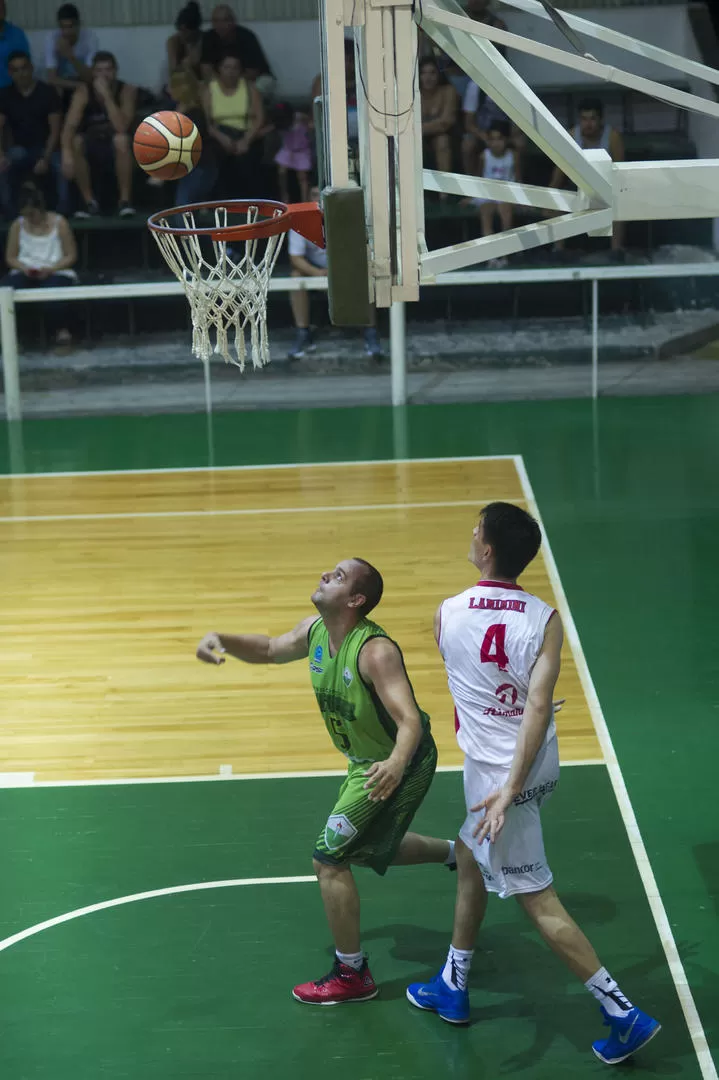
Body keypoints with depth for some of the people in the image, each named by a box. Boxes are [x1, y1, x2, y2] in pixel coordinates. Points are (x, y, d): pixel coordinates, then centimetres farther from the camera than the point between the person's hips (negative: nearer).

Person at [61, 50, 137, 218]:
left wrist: (106, 95, -33)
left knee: (121, 139, -35)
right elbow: (70, 126, -23)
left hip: (117, 151, -2)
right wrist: (67, 153, -41)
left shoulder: (127, 90, -15)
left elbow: (122, 128, -30)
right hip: (92, 150, 2)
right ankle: (90, 202, -16)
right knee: (75, 142, -29)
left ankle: (125, 200, -23)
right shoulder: (84, 92, -11)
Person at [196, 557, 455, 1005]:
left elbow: (410, 720, -41)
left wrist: (397, 763, -61)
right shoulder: (315, 631, -6)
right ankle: (456, 853, 51)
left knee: (330, 859, -9)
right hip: (368, 761, 9)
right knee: (368, 850, 29)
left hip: (400, 766, -9)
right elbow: (271, 649, 14)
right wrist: (222, 641, -4)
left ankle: (352, 975, 4)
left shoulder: (375, 651, -32)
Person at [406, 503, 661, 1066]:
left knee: (536, 898, 0)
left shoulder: (447, 615, -11)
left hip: (494, 772, -5)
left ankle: (623, 1013, -2)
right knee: (469, 856, 24)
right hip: (535, 764, 5)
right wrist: (511, 786, -19)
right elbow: (538, 707, -20)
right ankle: (452, 987, 37)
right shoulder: (544, 619, -10)